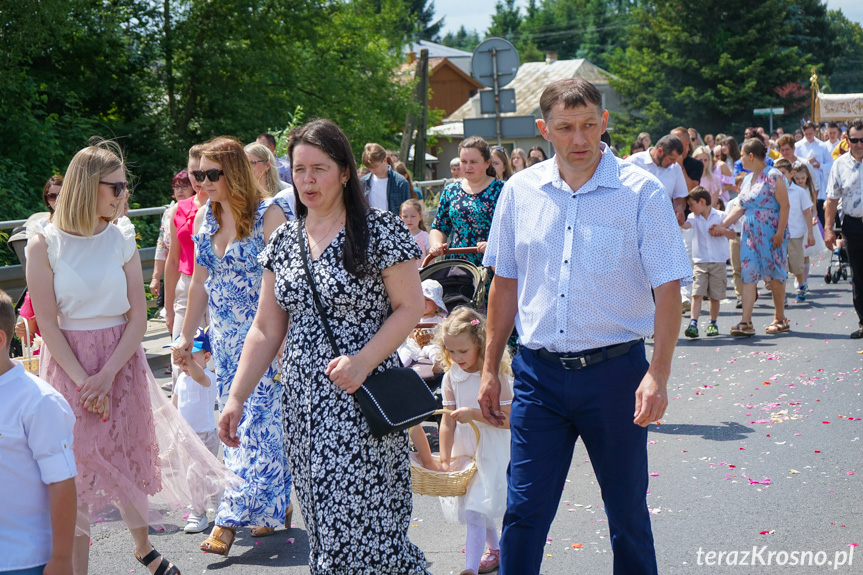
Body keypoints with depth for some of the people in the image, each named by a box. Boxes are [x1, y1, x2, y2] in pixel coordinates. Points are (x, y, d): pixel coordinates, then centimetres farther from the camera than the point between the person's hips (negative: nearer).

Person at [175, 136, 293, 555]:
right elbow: (200, 281, 16)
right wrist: (185, 337, 16)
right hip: (224, 339, 7)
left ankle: (229, 521, -3)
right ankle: (276, 507, 23)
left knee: (255, 424, -7)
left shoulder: (268, 214, -12)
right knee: (236, 422, 10)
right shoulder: (204, 216, 8)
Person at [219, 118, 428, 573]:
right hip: (302, 400, 6)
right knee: (324, 520, 9)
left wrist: (363, 361, -19)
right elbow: (266, 329, 12)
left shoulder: (380, 230, -5)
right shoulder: (284, 240, 11)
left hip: (360, 399, -6)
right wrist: (236, 398, 5)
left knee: (359, 522, -9)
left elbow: (410, 307, -6)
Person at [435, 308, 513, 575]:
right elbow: (447, 422, 1)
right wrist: (445, 459, -1)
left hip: (490, 452, -6)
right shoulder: (451, 376, -1)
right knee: (482, 512, 19)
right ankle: (496, 551, 40)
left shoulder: (496, 375, -15)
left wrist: (475, 413, -25)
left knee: (474, 512, -14)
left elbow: (509, 420, -16)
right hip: (463, 451, 6)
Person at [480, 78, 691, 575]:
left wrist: (658, 374, -17)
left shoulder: (642, 192, -7)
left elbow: (668, 288, -8)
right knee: (524, 511, 3)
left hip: (614, 370, -2)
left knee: (628, 511, 11)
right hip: (538, 371, 2)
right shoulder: (520, 191, 3)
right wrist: (491, 369, 11)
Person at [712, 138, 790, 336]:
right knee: (748, 275, -1)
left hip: (771, 235, -7)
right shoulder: (748, 179, 14)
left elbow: (784, 206, -13)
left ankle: (780, 319, 15)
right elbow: (740, 208, 18)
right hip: (750, 234, 7)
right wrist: (723, 225, 11)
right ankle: (746, 323, -5)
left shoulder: (773, 176, -10)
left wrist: (780, 232, -18)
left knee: (774, 276, 2)